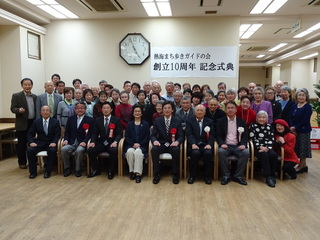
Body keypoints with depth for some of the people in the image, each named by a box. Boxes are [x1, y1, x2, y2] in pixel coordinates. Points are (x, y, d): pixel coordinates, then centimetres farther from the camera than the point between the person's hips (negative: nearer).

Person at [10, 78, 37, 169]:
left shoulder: (35, 97, 11)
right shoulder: (16, 96, -3)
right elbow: (12, 108, -7)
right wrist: (19, 110, -28)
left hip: (33, 123, 4)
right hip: (22, 124, -4)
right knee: (21, 144, 3)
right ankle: (22, 162, 14)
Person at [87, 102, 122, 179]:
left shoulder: (116, 120, 6)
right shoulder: (98, 120, 14)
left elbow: (119, 133, -2)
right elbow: (94, 133, 8)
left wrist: (115, 142, -21)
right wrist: (93, 141, -13)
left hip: (112, 143, -3)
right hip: (100, 143, 3)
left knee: (114, 151, -35)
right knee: (90, 150, -24)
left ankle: (111, 171, -12)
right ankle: (96, 170, -1)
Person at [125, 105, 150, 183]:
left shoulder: (145, 124, 13)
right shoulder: (129, 124, 17)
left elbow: (147, 137, 4)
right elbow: (127, 137, 8)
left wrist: (139, 144, -12)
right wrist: (133, 144, -10)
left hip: (142, 146, -2)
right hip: (131, 145, 2)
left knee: (138, 152, -35)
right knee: (130, 151, -32)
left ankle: (138, 173, -31)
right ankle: (131, 171, -17)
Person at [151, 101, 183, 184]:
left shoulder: (177, 121, 4)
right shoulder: (157, 120, 6)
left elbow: (181, 136, 0)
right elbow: (153, 135, 2)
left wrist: (177, 141, -24)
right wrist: (155, 141, -22)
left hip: (173, 145, -1)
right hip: (161, 144, 1)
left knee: (176, 150, -34)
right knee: (154, 149, -31)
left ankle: (175, 174, -16)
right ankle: (157, 174, -16)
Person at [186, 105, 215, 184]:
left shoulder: (210, 122, 17)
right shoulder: (190, 121, 14)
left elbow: (212, 135, 6)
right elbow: (189, 134, -1)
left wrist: (209, 144, -14)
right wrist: (193, 144, -19)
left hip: (205, 145, 1)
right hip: (194, 145, -1)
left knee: (208, 153, -31)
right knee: (195, 153, -33)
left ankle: (207, 176, -11)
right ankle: (192, 176, -13)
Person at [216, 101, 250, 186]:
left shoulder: (241, 121, 13)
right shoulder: (220, 121, 9)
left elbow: (245, 136, 8)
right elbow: (218, 135, 3)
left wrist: (243, 144, -12)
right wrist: (222, 144, -18)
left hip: (237, 146, 2)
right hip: (226, 145, -1)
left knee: (246, 152, -29)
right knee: (221, 152, -34)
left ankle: (238, 176, -14)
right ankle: (226, 175, -19)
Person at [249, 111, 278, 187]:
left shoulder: (269, 127, 18)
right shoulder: (253, 126, 8)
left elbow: (271, 139, 8)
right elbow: (253, 139, -2)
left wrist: (268, 148, -10)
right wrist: (260, 147, -14)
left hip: (267, 147, 3)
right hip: (257, 148, -3)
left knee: (274, 155, -28)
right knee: (264, 155, -33)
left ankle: (272, 175, -16)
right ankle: (268, 177, -32)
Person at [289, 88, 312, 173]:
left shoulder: (308, 107, -7)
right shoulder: (294, 106, 9)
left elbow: (305, 120, -15)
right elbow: (290, 118, 3)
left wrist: (295, 127, -14)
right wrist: (292, 128, -11)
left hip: (304, 131, -6)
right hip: (294, 131, 6)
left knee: (302, 148, 1)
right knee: (297, 148, 10)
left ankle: (301, 166, 13)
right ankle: (304, 166, 23)